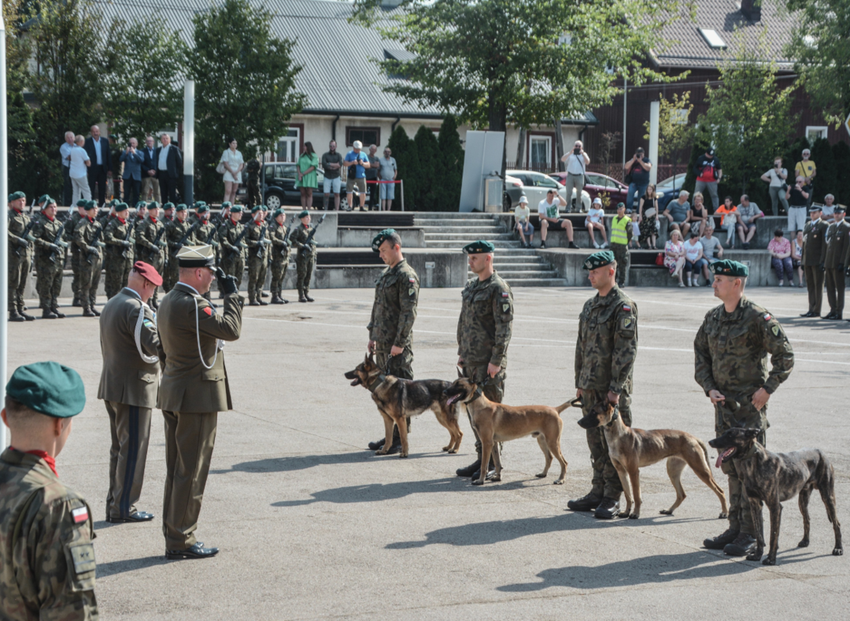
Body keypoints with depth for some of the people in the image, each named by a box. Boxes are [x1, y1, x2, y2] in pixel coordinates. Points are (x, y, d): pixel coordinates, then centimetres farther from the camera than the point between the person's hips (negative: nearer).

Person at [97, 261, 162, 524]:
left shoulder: (111, 305, 14)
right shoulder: (136, 308, -18)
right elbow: (155, 345, -25)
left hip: (112, 386, 10)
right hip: (134, 388, -10)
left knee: (119, 448, 16)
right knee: (133, 448, -3)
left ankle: (114, 504, 20)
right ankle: (124, 507, 0)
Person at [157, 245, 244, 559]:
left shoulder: (168, 301, 12)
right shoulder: (191, 304, -20)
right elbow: (231, 330, -26)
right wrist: (231, 295, -14)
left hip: (173, 396, 10)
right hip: (197, 396, -10)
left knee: (176, 471, 15)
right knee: (191, 472, -3)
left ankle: (173, 536, 22)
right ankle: (181, 541, 2)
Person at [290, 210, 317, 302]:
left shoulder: (311, 229, 16)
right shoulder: (298, 229, -4)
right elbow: (291, 239, -14)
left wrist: (315, 255, 17)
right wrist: (303, 246, -19)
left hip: (311, 256, 6)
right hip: (302, 255, -6)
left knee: (308, 276, 6)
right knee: (302, 275, -5)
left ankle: (307, 294, 11)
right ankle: (301, 296, -3)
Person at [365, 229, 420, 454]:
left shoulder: (407, 276, -13)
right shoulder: (386, 273, 16)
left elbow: (409, 313, -17)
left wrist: (399, 343, -19)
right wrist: (372, 336, 18)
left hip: (398, 345, -9)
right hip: (381, 343, 9)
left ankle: (401, 438, 0)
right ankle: (390, 434, 21)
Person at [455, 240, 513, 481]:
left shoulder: (499, 289, -12)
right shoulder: (470, 287, 14)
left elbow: (505, 327, -16)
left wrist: (496, 360, -18)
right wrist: (461, 352, 16)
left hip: (489, 363, -8)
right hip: (471, 361, 9)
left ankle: (493, 464, 3)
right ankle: (482, 459, 20)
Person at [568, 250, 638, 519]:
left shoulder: (623, 306, -11)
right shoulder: (590, 306, 15)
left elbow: (626, 350, -15)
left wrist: (616, 388, -18)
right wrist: (579, 383, 15)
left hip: (612, 388, -8)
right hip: (590, 386, 8)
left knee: (613, 442, -3)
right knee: (596, 443, 12)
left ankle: (612, 498, 2)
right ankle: (598, 492, 19)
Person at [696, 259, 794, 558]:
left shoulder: (757, 317, -11)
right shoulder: (712, 318, 9)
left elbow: (785, 355, -11)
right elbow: (700, 355, 16)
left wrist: (767, 389, -14)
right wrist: (709, 388, 2)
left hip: (750, 402, -7)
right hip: (723, 402, 7)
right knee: (730, 466, 11)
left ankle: (750, 535, 0)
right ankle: (735, 528, 19)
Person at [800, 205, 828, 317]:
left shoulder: (824, 225, -5)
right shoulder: (808, 225, 18)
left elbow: (825, 243, -10)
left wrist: (823, 261, -16)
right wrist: (803, 260, 16)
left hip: (818, 261, -7)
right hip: (808, 261, 7)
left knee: (818, 286, -3)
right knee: (810, 286, 9)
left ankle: (816, 311, -1)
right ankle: (811, 309, 13)